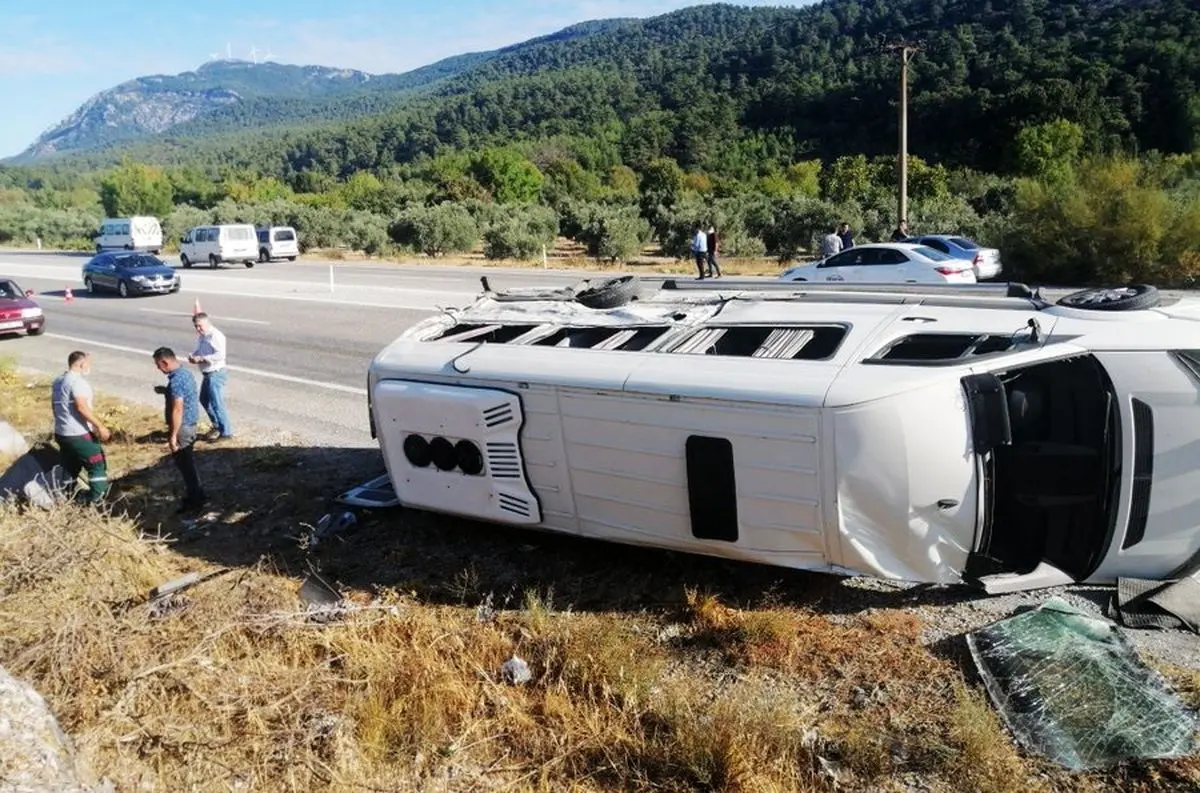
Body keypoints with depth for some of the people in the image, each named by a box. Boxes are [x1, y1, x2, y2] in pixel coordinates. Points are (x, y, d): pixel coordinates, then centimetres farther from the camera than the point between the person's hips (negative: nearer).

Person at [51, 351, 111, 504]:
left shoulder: (58, 381, 13)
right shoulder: (77, 381, -17)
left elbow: (54, 406, 22)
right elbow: (82, 407, -25)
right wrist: (100, 426, -23)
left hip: (61, 433, 9)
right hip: (79, 434, -9)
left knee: (70, 469, 18)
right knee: (98, 465, 0)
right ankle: (96, 501, -3)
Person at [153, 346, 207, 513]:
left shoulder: (176, 380, -25)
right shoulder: (185, 372, 7)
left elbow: (177, 410, -26)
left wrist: (173, 436, -23)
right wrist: (165, 391, 16)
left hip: (182, 427, -10)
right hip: (190, 424, 10)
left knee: (184, 463, 2)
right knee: (187, 462, 20)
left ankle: (194, 499, 12)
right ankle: (195, 494, 30)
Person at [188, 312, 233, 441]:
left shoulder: (215, 336, -19)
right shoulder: (201, 336, 10)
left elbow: (220, 355, -28)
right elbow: (198, 350, 23)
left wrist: (201, 359, -26)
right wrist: (193, 356, 0)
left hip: (216, 374, -10)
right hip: (207, 374, 10)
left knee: (217, 403, -6)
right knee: (204, 400, 23)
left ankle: (226, 432, 3)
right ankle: (217, 425, 39)